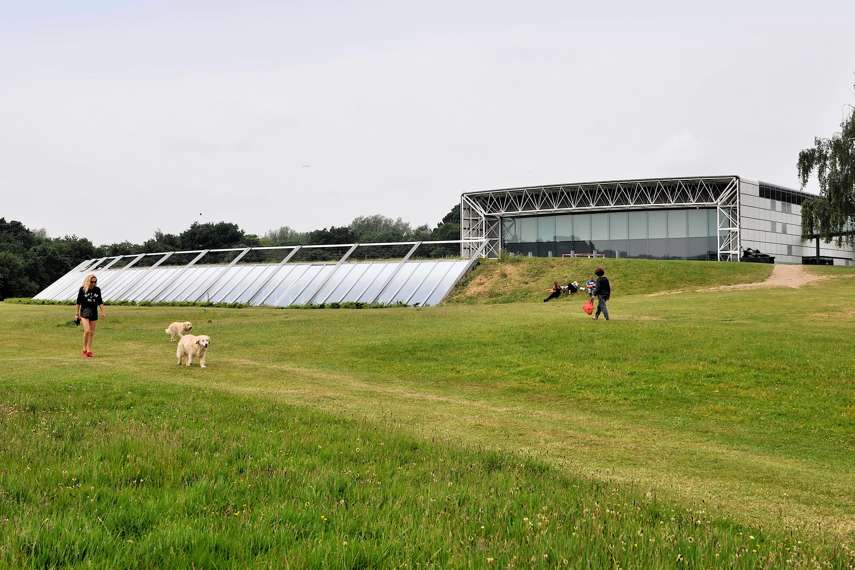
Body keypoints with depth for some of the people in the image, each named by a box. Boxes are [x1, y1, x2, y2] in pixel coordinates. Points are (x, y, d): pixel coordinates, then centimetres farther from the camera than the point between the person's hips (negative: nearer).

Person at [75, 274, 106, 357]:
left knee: (91, 333, 5)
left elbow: (100, 302, 12)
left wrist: (103, 312, 3)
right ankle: (84, 350, -2)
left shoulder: (97, 290, 5)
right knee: (87, 330, -16)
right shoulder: (82, 289, -4)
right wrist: (77, 314, 4)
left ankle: (89, 351, 14)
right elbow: (78, 302, 3)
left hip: (94, 313, 3)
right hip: (84, 312, -3)